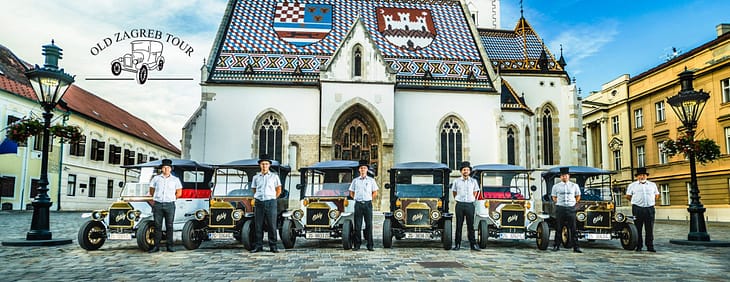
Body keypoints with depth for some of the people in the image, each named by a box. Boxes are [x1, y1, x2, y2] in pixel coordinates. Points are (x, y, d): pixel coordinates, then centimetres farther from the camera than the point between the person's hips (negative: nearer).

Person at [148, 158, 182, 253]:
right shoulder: (156, 178, 9)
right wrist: (157, 198, 11)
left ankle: (169, 246, 5)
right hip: (158, 204, 1)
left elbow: (179, 192, 12)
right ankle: (156, 246, 7)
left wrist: (171, 198, 10)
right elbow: (151, 191, 16)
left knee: (169, 226, 1)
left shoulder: (175, 179, 7)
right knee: (157, 226, 2)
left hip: (170, 205, -1)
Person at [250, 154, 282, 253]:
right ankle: (258, 246, 9)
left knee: (272, 225, -3)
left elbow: (278, 190, 12)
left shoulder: (274, 176, 7)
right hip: (259, 202, 2)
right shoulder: (256, 177, 12)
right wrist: (257, 198, 9)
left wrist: (272, 199, 7)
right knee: (258, 226, 2)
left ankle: (273, 246, 3)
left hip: (270, 202, -2)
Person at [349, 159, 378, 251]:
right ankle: (357, 245, 6)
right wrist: (357, 199, 7)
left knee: (369, 225, -1)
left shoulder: (371, 180, 6)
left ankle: (370, 245, 3)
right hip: (358, 204, 1)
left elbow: (375, 193, 11)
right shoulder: (355, 180, 8)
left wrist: (368, 199, 7)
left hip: (368, 204, 0)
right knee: (357, 225, 1)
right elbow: (351, 193, 15)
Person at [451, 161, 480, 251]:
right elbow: (454, 192, 15)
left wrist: (472, 199, 12)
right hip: (460, 205, 0)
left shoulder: (473, 181, 7)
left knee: (471, 225, 1)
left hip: (470, 205, 0)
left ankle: (473, 244, 5)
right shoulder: (456, 181, 4)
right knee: (459, 225, 3)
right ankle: (457, 244, 9)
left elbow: (475, 192, 17)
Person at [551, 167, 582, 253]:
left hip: (571, 208, 0)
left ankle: (575, 247, 2)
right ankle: (556, 245, 11)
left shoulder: (574, 186, 8)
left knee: (573, 228, -2)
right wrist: (559, 203, 9)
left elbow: (578, 196, 19)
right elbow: (554, 197, 18)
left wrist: (574, 203, 11)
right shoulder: (556, 186, 7)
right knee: (559, 228, 3)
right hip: (560, 208, 0)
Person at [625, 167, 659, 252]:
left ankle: (650, 246, 8)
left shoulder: (652, 185, 15)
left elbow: (656, 196, 18)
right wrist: (636, 201, 10)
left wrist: (650, 202, 11)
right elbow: (628, 196, 10)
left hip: (650, 208, 2)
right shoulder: (632, 185, 8)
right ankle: (638, 246, 6)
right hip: (637, 209, -2)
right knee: (638, 228, 0)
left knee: (650, 229, 2)